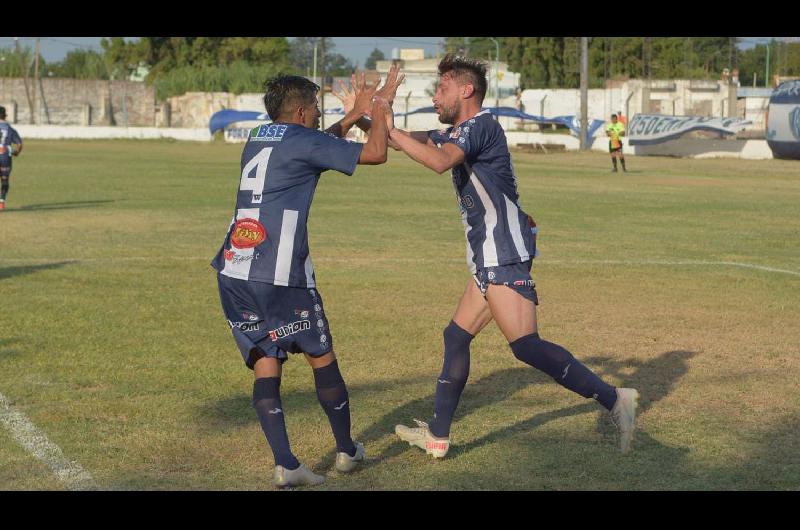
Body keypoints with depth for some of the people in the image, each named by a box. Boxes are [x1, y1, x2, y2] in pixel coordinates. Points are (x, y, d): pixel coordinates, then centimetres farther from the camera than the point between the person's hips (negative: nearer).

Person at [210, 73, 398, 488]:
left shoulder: (257, 140, 19)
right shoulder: (303, 141, -3)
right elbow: (375, 154, -1)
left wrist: (352, 116, 39)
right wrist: (379, 113, 16)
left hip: (233, 274, 7)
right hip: (280, 277, -6)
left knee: (265, 367, 4)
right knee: (322, 358, 11)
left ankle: (285, 465, -7)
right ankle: (346, 451, 24)